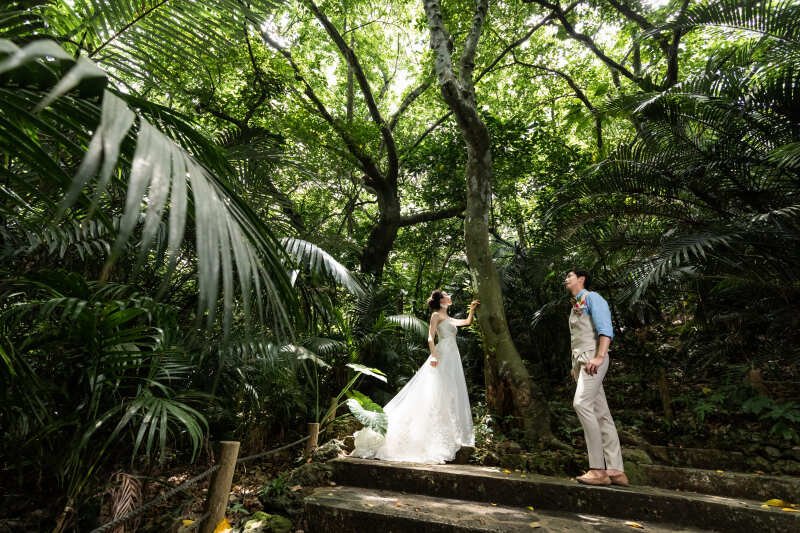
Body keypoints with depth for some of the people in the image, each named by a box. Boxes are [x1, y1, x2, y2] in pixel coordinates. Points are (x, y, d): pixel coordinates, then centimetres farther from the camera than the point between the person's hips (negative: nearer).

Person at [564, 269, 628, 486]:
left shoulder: (592, 298, 0)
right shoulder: (574, 307, 26)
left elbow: (605, 329, -14)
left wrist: (599, 357, -26)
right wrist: (575, 366, 22)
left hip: (593, 359, -9)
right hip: (580, 361, 9)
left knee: (582, 403, -23)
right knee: (600, 414, 5)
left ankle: (598, 469, -21)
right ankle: (615, 470, 6)